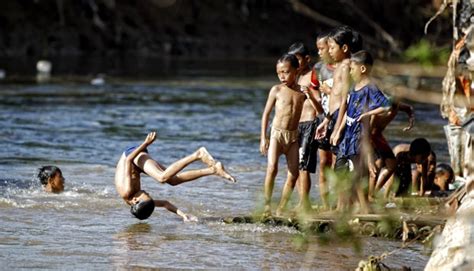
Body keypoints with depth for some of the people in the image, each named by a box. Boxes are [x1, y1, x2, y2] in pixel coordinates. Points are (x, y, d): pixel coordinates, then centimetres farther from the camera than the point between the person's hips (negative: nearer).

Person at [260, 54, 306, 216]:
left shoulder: (302, 91, 4)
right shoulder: (277, 90, -2)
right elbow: (266, 113, 1)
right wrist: (263, 137, -4)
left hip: (293, 136, 3)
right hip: (277, 134, -3)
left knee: (294, 173, -1)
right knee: (272, 168, -21)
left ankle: (281, 209, 8)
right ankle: (267, 204, -14)